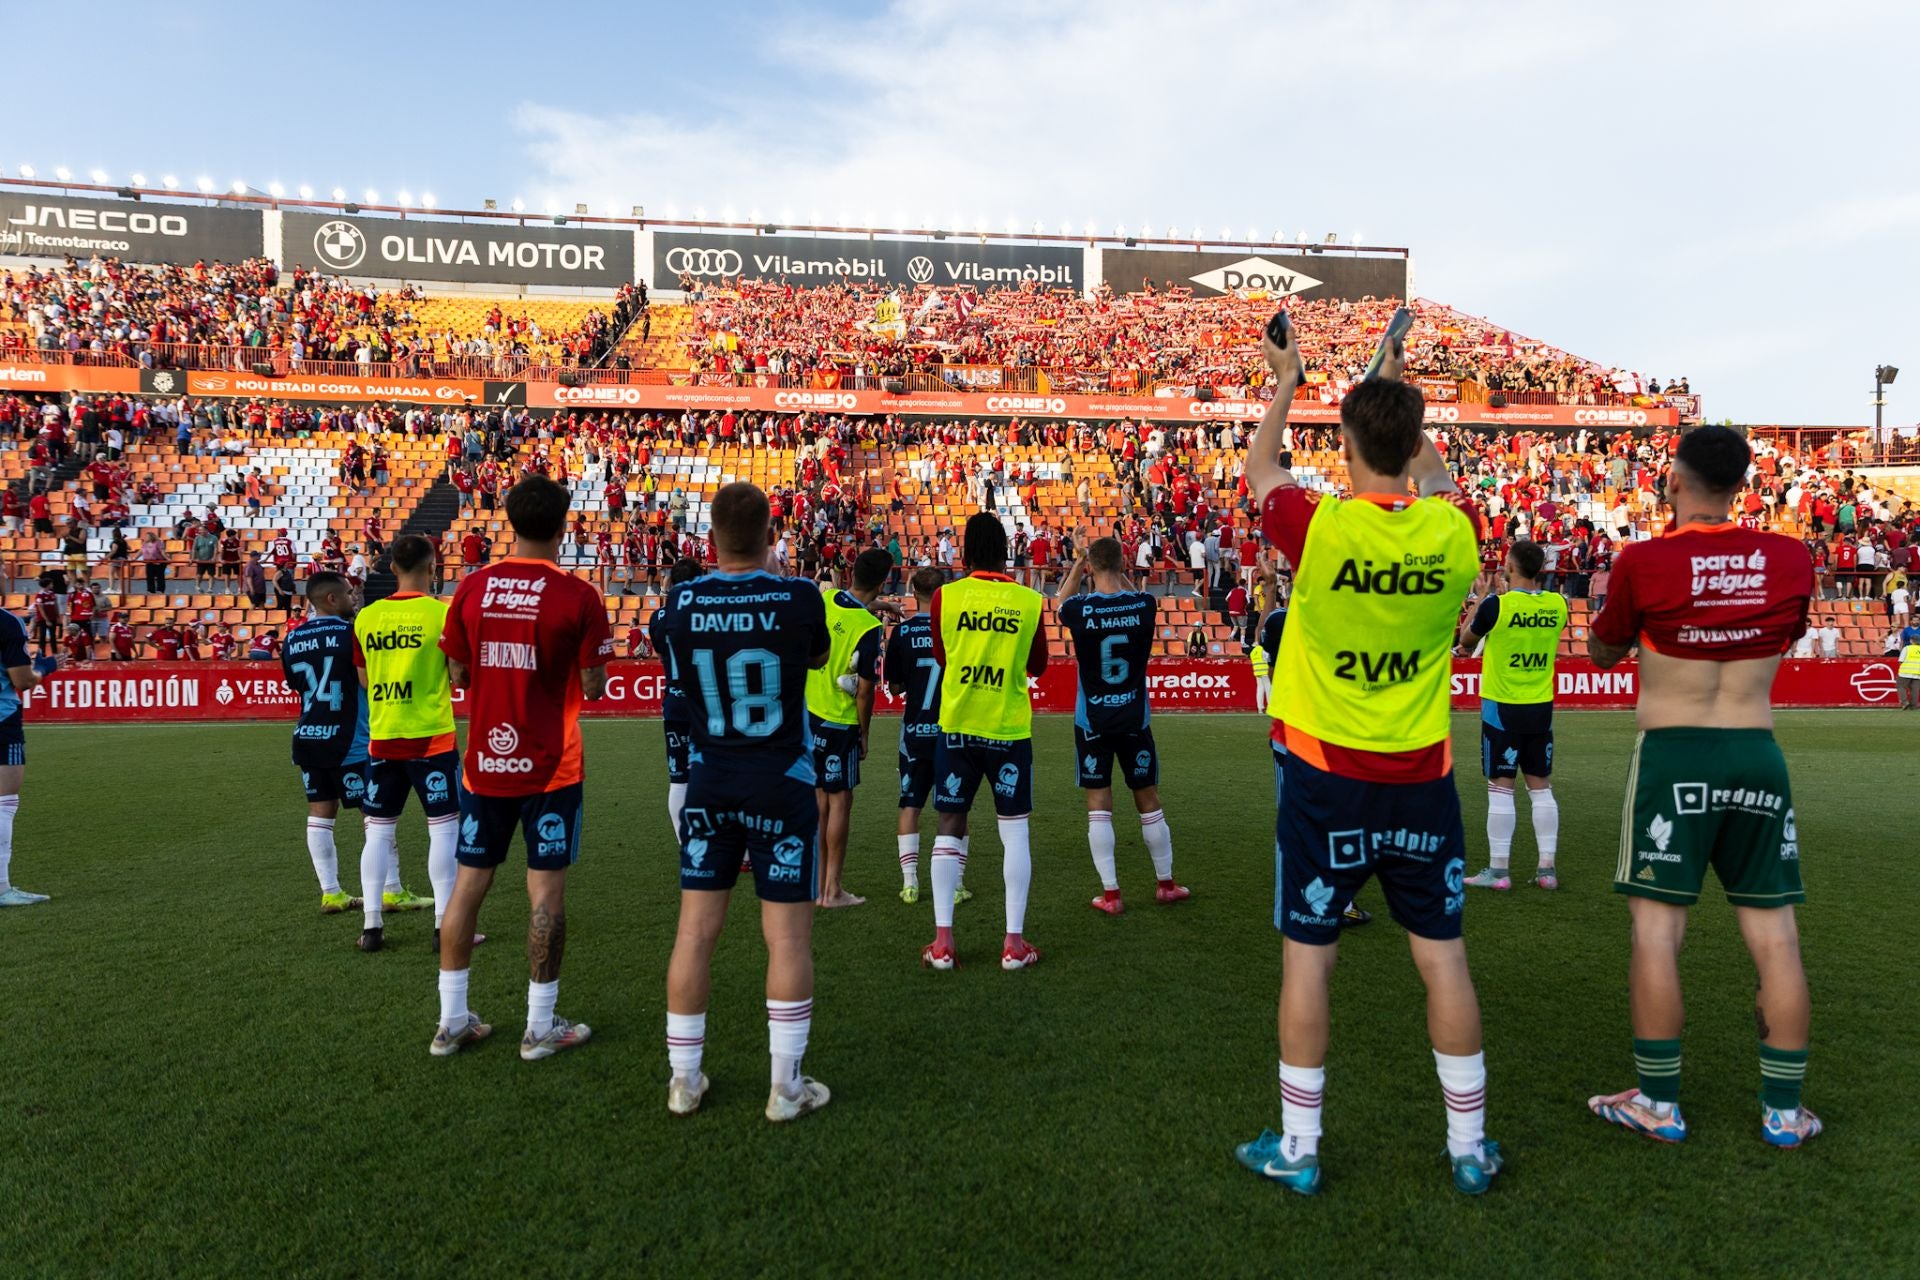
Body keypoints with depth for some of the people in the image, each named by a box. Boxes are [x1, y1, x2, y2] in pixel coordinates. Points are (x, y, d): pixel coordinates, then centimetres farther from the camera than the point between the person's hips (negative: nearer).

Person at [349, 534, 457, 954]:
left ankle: (371, 925, 14)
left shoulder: (366, 616, 4)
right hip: (431, 737, -4)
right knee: (444, 826, 3)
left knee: (378, 830, 12)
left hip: (382, 738, 4)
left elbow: (364, 678, 12)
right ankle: (445, 925, 3)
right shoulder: (441, 612, -9)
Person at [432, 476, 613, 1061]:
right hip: (550, 767, -4)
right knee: (546, 888, 3)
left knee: (469, 882, 12)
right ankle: (541, 1027, 11)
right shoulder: (578, 596, -11)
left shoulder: (471, 588, 1)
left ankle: (452, 1021, 21)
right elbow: (593, 687, -8)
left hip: (484, 763, 4)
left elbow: (458, 673, 8)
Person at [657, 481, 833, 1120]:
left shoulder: (682, 601, -7)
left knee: (695, 930, 11)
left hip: (710, 786, 3)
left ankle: (684, 1080, 22)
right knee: (788, 935, 5)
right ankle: (786, 1087, 13)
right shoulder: (800, 597, -13)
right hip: (782, 787, -3)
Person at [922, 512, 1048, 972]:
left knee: (949, 828, 10)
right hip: (1009, 728, -1)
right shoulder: (1029, 601, -3)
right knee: (1015, 830, 9)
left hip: (956, 726, 1)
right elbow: (1038, 664, 10)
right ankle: (1014, 943, 9)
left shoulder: (945, 596, -4)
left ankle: (942, 942, 9)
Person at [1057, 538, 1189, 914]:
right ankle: (1166, 884, 26)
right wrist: (1119, 572, 17)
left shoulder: (1079, 608, -13)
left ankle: (1110, 893, 7)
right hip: (1135, 719, 2)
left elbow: (1060, 605, 13)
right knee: (1149, 801, 13)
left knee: (1099, 805, 5)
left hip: (1093, 722, -2)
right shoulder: (1143, 604, -9)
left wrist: (1076, 569, 21)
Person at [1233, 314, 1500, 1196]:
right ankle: (1469, 1148, 25)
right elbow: (1437, 478, 20)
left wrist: (1283, 383, 23)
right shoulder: (1452, 533, -5)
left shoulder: (1316, 528, -14)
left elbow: (1259, 469, 8)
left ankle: (1297, 1149, 18)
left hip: (1325, 776, -2)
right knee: (1442, 956, 12)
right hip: (1421, 778, 3)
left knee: (1308, 956, 7)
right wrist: (1396, 390, 30)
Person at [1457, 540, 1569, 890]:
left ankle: (1498, 871, 4)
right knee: (1541, 787, 11)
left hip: (1502, 707, -4)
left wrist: (1482, 596, 13)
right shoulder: (1558, 604, 0)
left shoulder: (1496, 605, -15)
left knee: (1501, 787, 0)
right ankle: (1547, 868, 16)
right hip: (1541, 707, 5)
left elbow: (1466, 639, 3)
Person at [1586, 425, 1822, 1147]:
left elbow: (1601, 653, 4)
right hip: (1758, 756, 4)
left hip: (1672, 758, -4)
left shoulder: (1643, 561, -11)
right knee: (1774, 935, 11)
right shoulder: (1791, 559, 0)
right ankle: (1784, 1111, 20)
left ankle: (1658, 1105, 11)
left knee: (1656, 928, 4)